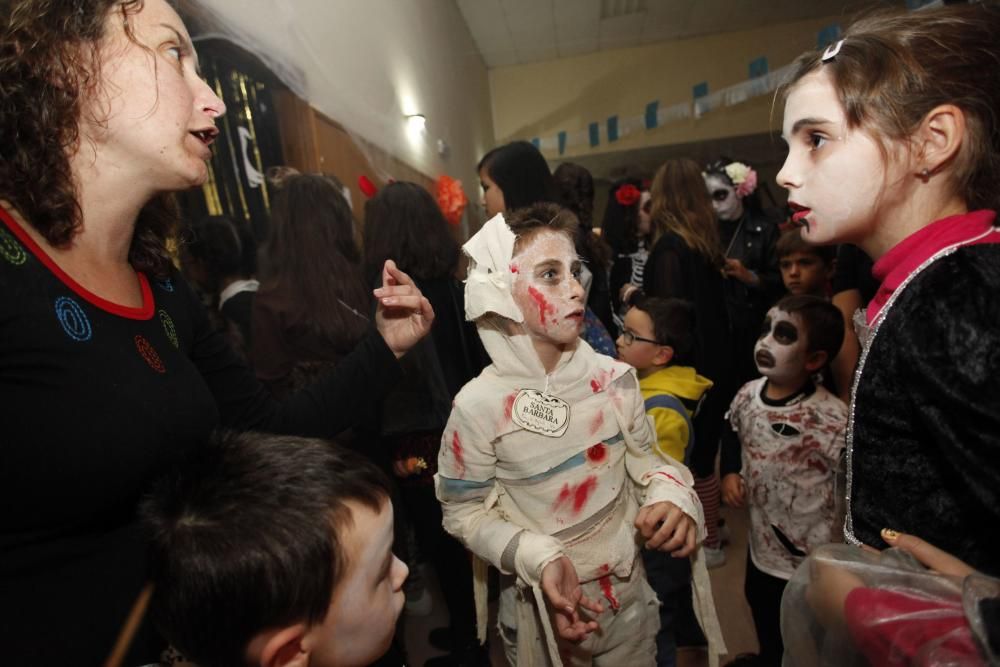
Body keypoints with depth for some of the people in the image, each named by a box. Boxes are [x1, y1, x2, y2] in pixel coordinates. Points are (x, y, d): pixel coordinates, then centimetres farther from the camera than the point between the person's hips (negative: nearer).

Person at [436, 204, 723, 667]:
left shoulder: (613, 378, -11)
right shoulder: (479, 405, -22)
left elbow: (643, 459, 3)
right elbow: (465, 512, -11)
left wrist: (672, 495, -17)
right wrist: (540, 558, -24)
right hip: (543, 609, -3)